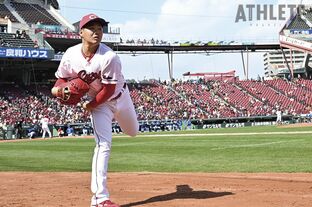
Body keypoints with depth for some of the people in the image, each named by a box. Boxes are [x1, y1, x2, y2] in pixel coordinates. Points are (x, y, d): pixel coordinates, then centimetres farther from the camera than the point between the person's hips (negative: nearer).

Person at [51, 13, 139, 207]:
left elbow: (109, 89, -27)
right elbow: (62, 78, -5)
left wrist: (90, 105, -25)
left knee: (133, 132, 21)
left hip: (120, 96, 1)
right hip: (98, 102, 0)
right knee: (103, 145, -14)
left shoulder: (109, 57, -32)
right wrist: (59, 89, -26)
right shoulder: (71, 55, -21)